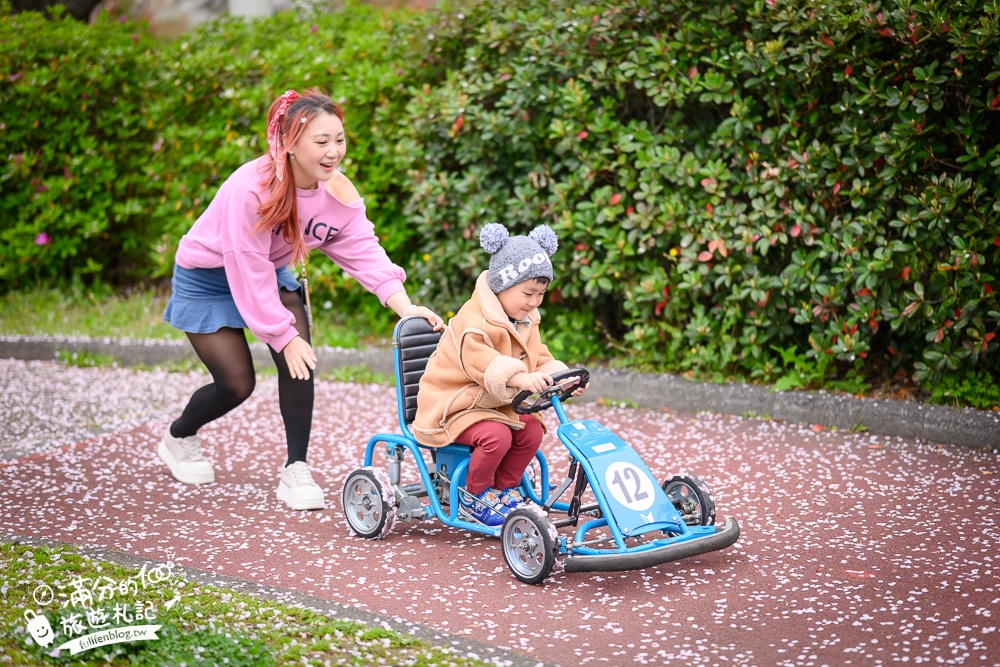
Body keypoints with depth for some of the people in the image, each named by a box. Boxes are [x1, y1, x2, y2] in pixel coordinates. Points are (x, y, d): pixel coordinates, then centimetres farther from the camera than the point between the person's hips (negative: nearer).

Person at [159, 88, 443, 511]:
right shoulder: (251, 189, -35)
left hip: (271, 273, 5)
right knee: (237, 383, -6)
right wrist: (284, 337, -29)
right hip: (208, 279, -5)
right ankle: (178, 438, 26)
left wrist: (405, 306, -39)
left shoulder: (338, 191, -18)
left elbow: (363, 250, -24)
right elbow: (248, 269, -31)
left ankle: (296, 471, -6)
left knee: (299, 361, -17)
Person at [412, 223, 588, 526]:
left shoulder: (526, 321, 8)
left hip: (496, 404, 8)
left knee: (532, 430, -12)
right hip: (454, 406, -8)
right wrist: (521, 378, -55)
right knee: (496, 435, -31)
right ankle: (475, 497, -7)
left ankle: (504, 489, 8)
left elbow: (539, 358, 8)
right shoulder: (474, 321, -24)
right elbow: (480, 360, -40)